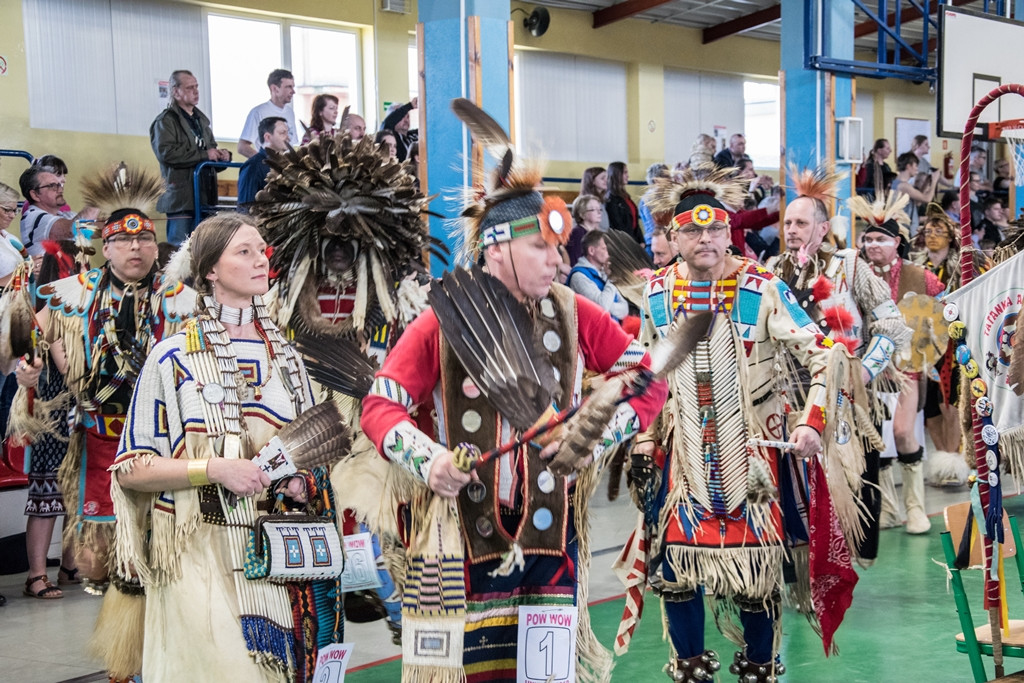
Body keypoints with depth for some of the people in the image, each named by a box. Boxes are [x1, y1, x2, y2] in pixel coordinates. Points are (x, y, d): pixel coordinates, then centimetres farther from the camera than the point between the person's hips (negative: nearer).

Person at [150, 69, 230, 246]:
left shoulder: (201, 119, 23)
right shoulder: (166, 120, -3)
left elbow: (211, 147, 34)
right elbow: (165, 152, -19)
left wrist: (221, 155, 9)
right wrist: (204, 154, -17)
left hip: (204, 196, 7)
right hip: (181, 197, -7)